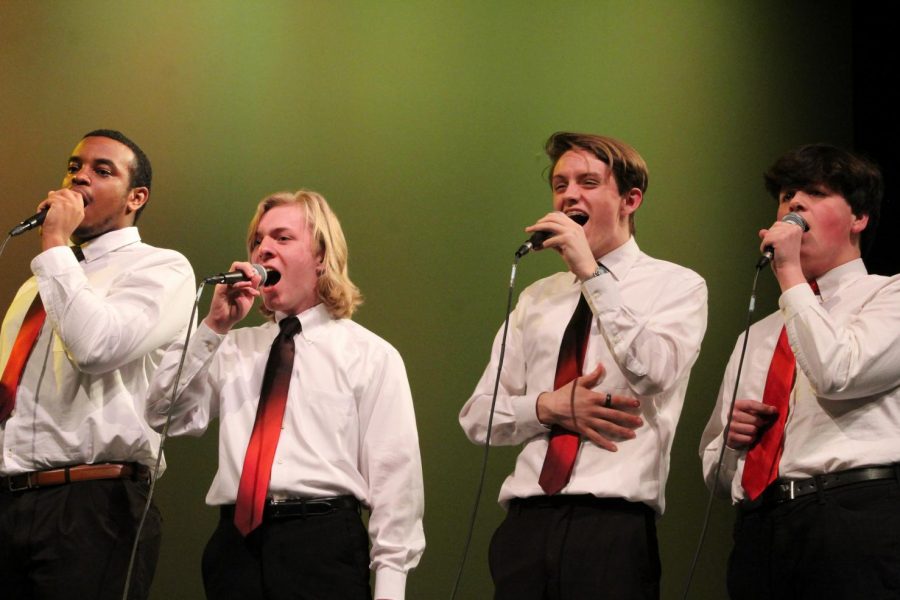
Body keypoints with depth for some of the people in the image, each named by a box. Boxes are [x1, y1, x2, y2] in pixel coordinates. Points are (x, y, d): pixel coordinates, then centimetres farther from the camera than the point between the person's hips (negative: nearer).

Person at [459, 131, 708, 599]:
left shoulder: (677, 286, 5)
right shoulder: (536, 298, 18)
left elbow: (653, 374, -15)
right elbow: (477, 417, 15)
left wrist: (591, 272, -14)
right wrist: (550, 408, -5)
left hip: (614, 528, -4)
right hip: (526, 523, 4)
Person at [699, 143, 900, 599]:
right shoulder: (756, 338, 28)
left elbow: (838, 376, -12)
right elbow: (715, 472, 29)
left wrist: (791, 274, -3)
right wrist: (731, 439, 5)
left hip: (858, 514, -5)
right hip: (759, 531, 5)